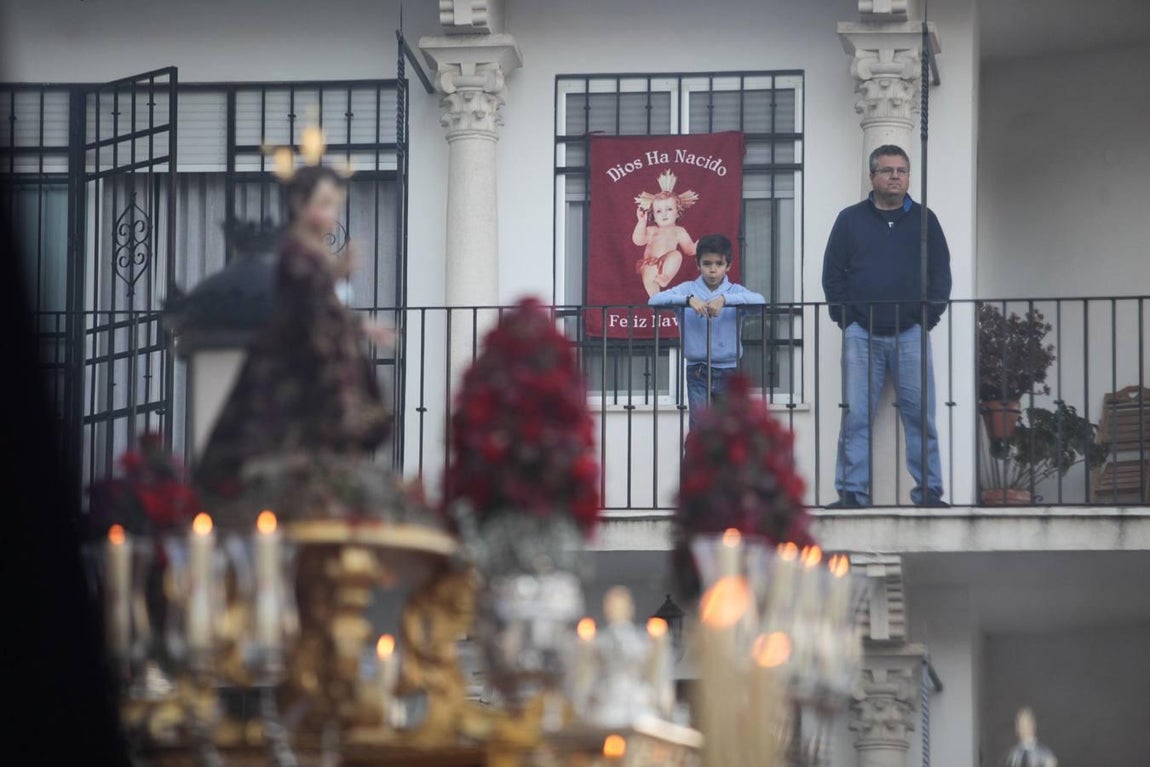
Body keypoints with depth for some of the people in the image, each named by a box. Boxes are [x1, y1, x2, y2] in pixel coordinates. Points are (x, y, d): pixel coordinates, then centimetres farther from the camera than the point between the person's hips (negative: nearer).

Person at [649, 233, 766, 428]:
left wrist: (724, 299, -30)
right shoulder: (688, 289, 3)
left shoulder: (735, 291, 3)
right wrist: (689, 300, -26)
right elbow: (654, 300, -10)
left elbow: (759, 300, -16)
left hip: (729, 370, 1)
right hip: (698, 373, -1)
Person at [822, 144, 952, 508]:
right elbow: (832, 273, 8)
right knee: (856, 416, -4)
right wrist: (846, 319, -3)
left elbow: (941, 273, 10)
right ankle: (852, 494, -2)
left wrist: (929, 318, -2)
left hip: (911, 333, 0)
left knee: (921, 415, -2)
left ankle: (929, 492, 2)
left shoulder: (924, 220, 11)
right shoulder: (850, 220, 9)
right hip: (862, 334, 0)